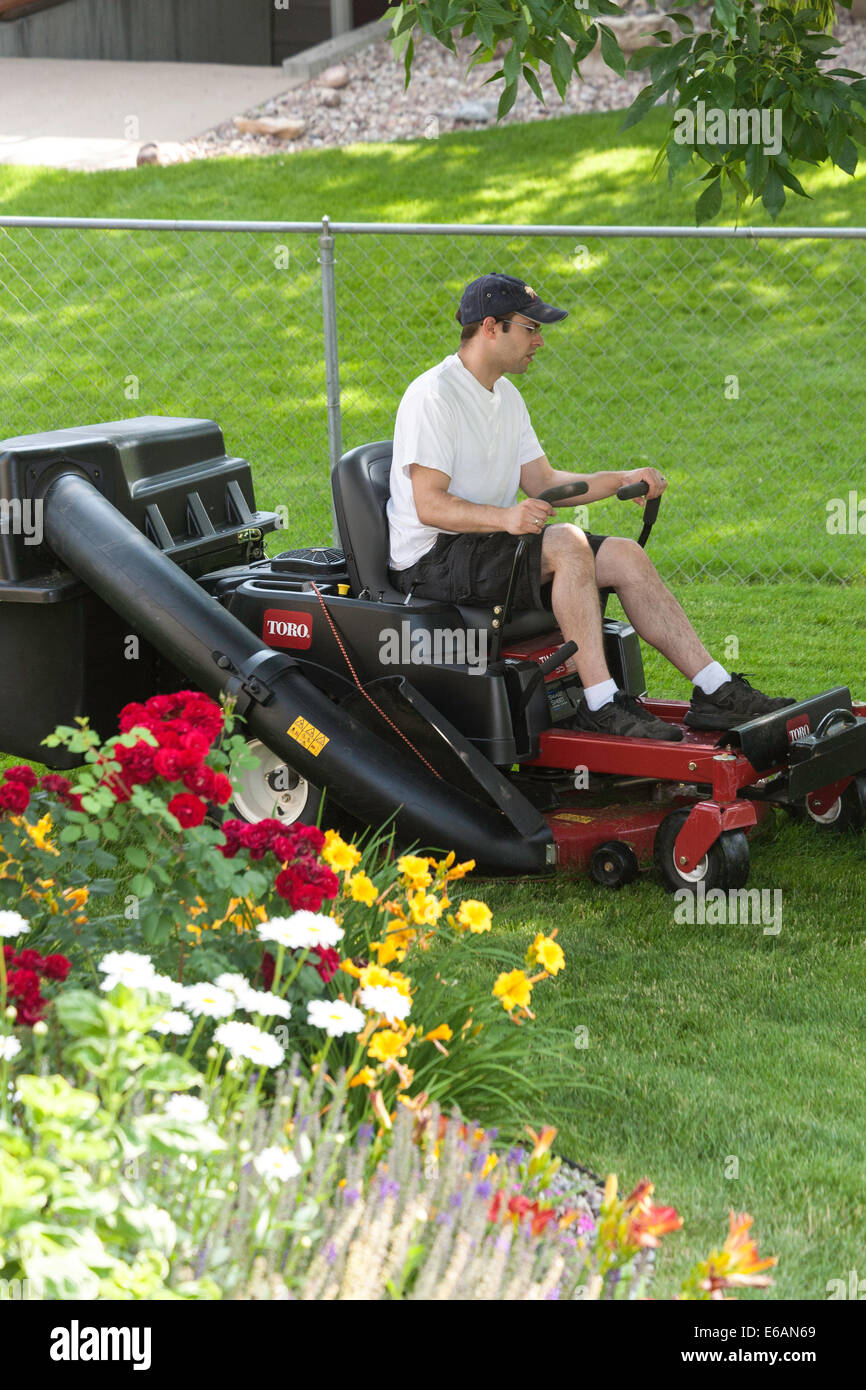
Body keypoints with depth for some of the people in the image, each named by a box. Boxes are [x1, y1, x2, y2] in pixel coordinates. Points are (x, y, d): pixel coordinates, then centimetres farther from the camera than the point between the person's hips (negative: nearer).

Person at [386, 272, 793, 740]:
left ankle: (715, 690, -11)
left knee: (623, 555, -7)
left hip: (489, 540, 9)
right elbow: (429, 505, -22)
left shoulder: (505, 398, 16)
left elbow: (542, 481, 17)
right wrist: (504, 517, -37)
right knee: (566, 543, -31)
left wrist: (622, 480, 5)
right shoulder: (433, 395, -15)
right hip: (431, 559, -9)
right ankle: (600, 703, -32)